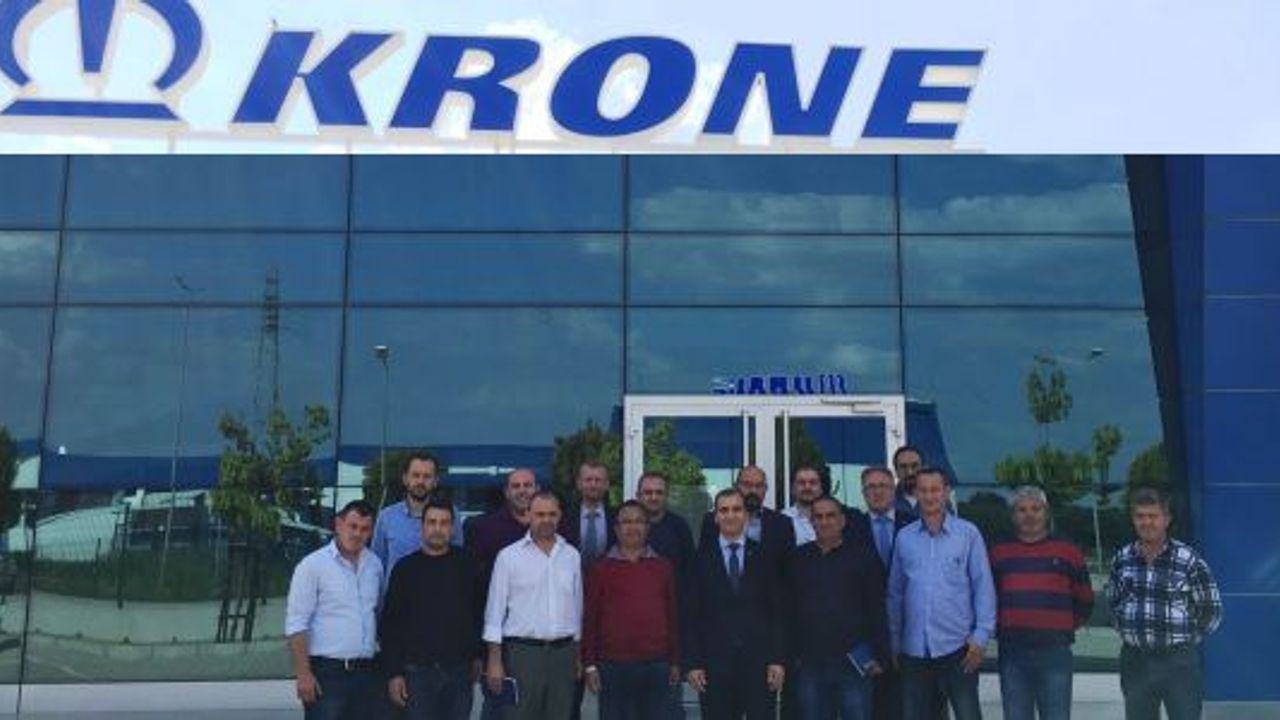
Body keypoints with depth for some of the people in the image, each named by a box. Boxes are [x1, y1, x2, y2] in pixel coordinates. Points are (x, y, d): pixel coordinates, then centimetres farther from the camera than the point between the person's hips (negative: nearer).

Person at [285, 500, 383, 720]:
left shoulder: (375, 564, 10)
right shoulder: (312, 565, -7)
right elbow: (296, 624, -10)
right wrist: (303, 674, -15)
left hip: (365, 672, 6)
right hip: (327, 672, -6)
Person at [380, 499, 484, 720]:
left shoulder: (466, 565, 4)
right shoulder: (406, 568, 0)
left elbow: (479, 611, 10)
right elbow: (389, 624, 1)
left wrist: (476, 656, 10)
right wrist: (394, 673, -4)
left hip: (459, 670, 1)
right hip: (418, 671, -1)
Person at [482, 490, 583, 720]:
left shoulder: (572, 556, 9)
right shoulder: (509, 556, -2)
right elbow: (495, 610, -2)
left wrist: (578, 655, 14)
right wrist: (494, 660, -6)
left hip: (563, 651, 4)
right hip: (522, 651, -3)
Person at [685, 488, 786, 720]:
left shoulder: (763, 556, 7)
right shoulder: (701, 558, 4)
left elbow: (776, 611, 4)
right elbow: (691, 615, 2)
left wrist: (777, 659, -3)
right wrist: (693, 663, -5)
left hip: (759, 660, 1)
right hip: (715, 661, 0)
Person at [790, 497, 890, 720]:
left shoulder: (861, 556, 0)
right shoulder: (798, 558, 6)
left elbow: (877, 610, 0)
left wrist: (880, 656, -4)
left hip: (854, 663, -2)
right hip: (809, 665, 2)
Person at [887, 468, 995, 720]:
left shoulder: (968, 534, -2)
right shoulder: (904, 537, 6)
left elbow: (983, 587, -2)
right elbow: (895, 593, 10)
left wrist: (981, 635, -9)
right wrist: (894, 642, 9)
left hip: (957, 647, -3)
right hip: (914, 650, 3)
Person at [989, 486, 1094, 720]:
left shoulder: (1068, 552, 7)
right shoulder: (999, 553, 10)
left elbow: (1084, 601, 14)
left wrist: (1064, 627, 7)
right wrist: (999, 627, 9)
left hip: (1055, 651, -1)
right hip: (1012, 652, 2)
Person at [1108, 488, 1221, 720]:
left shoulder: (1188, 560, -8)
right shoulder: (1122, 559, 3)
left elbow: (1212, 610, -1)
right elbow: (1113, 600, 18)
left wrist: (1188, 640, -1)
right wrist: (1125, 630, 9)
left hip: (1179, 661, -4)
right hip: (1135, 661, 4)